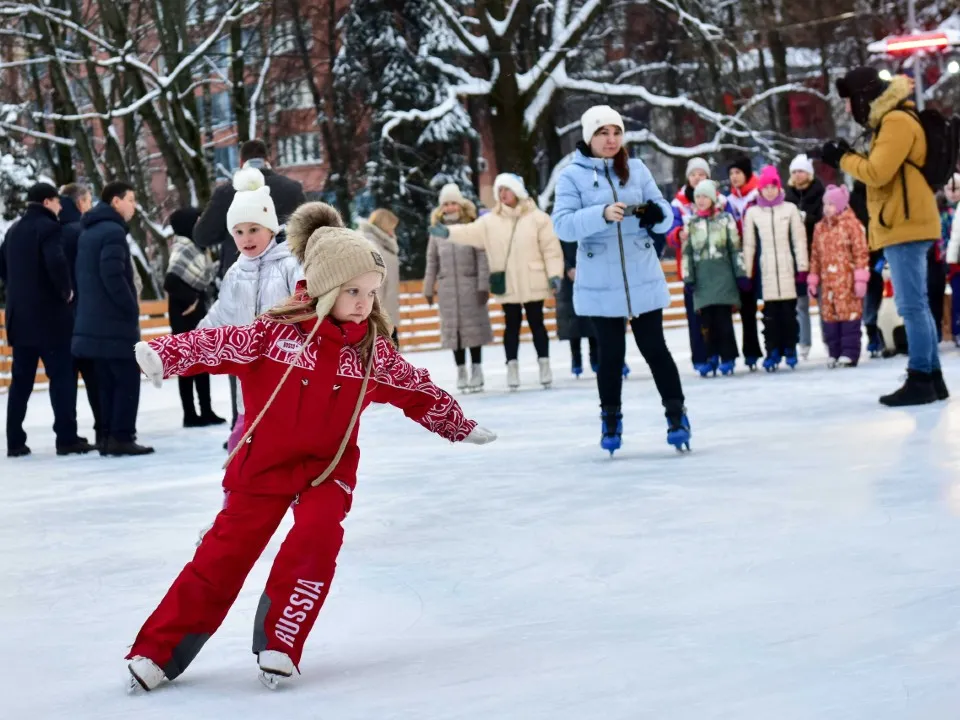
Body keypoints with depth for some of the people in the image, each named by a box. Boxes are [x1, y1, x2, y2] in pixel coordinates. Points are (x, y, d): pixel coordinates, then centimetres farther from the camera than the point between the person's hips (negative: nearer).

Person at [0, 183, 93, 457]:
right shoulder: (48, 228, -11)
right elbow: (56, 262, -26)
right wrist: (67, 290, -12)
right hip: (49, 314, -8)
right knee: (62, 376, -3)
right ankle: (67, 438, -6)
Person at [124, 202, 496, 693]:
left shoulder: (372, 348, -4)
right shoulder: (278, 330, -16)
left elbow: (414, 390, 8)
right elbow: (218, 344, -20)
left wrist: (460, 426, 15)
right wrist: (164, 354, -34)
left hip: (328, 466, 2)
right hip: (262, 462, -2)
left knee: (316, 539, -22)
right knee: (224, 554, -2)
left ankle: (277, 646, -8)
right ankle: (157, 652, 8)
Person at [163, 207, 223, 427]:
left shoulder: (195, 246, 10)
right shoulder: (183, 247, -17)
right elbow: (171, 281, -27)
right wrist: (189, 299, -17)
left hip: (197, 308, 9)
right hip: (185, 311, -9)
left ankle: (206, 411, 20)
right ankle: (190, 414, 2)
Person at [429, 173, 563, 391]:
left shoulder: (537, 217, -3)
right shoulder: (490, 221, 5)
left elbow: (551, 248, -5)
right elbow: (470, 233, -6)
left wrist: (554, 274, -11)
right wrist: (447, 232, -23)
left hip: (532, 284, -2)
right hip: (507, 286, 2)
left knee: (536, 323, 5)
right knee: (512, 325, 8)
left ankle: (544, 364, 14)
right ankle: (512, 366, 14)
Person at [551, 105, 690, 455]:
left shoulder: (636, 169, 6)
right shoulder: (572, 175, -3)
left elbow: (665, 216, 5)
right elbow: (563, 224, -14)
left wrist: (656, 213, -19)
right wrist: (602, 214, -29)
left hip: (643, 278, 2)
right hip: (600, 284, -1)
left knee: (654, 348, 4)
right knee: (611, 353, 6)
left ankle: (676, 413, 15)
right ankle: (611, 420, 20)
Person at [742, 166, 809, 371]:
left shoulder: (790, 209, 5)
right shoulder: (752, 212, 6)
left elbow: (799, 240, 4)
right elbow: (749, 245, 7)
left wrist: (802, 268, -1)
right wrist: (747, 273, 3)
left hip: (788, 269, 0)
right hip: (766, 271, 0)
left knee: (789, 311, 2)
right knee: (770, 312, -1)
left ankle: (790, 350, 11)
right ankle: (772, 352, 2)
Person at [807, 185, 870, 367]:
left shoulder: (851, 223, -4)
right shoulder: (819, 228, 14)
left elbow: (861, 252, -8)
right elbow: (815, 256, 16)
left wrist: (861, 279, -13)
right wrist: (813, 280, 12)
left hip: (847, 281, -6)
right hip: (828, 282, 6)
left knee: (849, 314, -6)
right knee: (830, 317, 6)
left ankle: (850, 353, -3)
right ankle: (835, 353, 13)